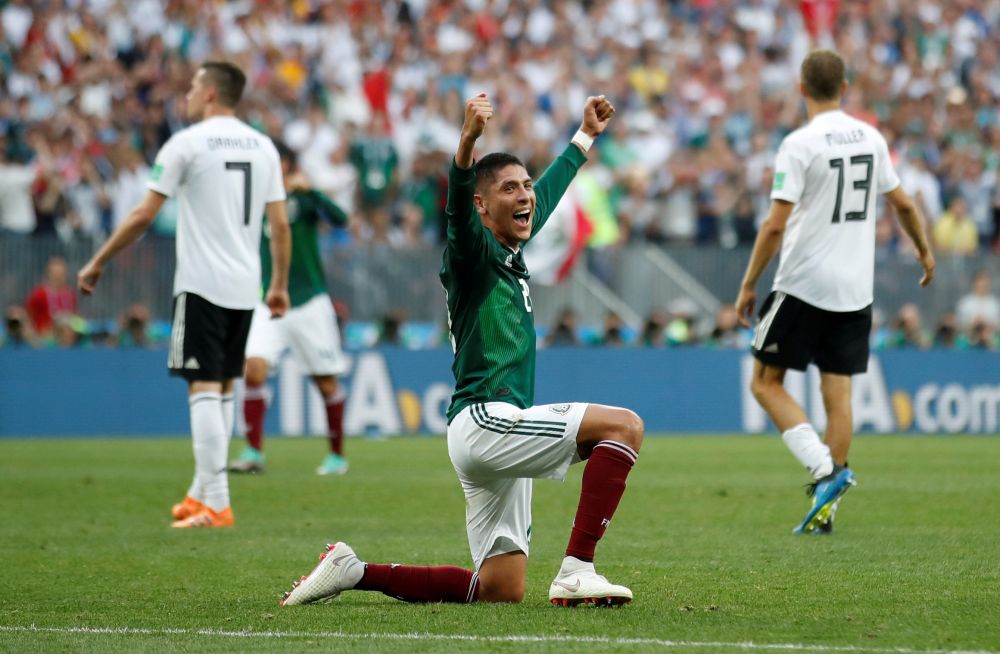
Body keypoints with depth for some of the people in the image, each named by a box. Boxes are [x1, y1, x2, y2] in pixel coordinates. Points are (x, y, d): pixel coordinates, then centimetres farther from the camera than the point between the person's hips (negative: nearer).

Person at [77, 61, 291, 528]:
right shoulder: (263, 147, 9)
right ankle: (201, 494, 23)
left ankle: (216, 504, -15)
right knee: (223, 387, 15)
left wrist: (98, 263, 2)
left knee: (204, 388, -8)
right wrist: (280, 286, 19)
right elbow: (280, 224, 10)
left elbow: (143, 215, -7)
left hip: (201, 283, -6)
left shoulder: (188, 143, -7)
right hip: (245, 287, 6)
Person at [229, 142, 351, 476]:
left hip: (309, 303, -3)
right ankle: (253, 452, -12)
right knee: (253, 369, -17)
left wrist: (309, 191, -37)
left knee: (326, 382, 5)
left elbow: (339, 218, -25)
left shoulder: (303, 198, -7)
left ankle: (337, 455, 21)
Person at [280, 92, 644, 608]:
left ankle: (353, 572, 12)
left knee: (500, 590, 6)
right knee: (624, 425, -20)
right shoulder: (475, 252, -7)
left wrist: (584, 136, 47)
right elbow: (459, 205, -30)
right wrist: (468, 142, -47)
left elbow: (547, 192, 36)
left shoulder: (511, 252, 17)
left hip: (496, 432, 9)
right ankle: (576, 572, -26)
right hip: (484, 421, -9)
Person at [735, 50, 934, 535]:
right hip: (855, 290, 5)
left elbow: (775, 225, -16)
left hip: (803, 285, -5)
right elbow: (903, 205, 16)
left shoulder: (800, 144, -12)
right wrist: (924, 250, 33)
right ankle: (825, 506, 5)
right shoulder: (870, 138, 5)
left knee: (765, 382, 5)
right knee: (838, 392, 7)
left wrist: (748, 285, -7)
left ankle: (825, 469, -13)